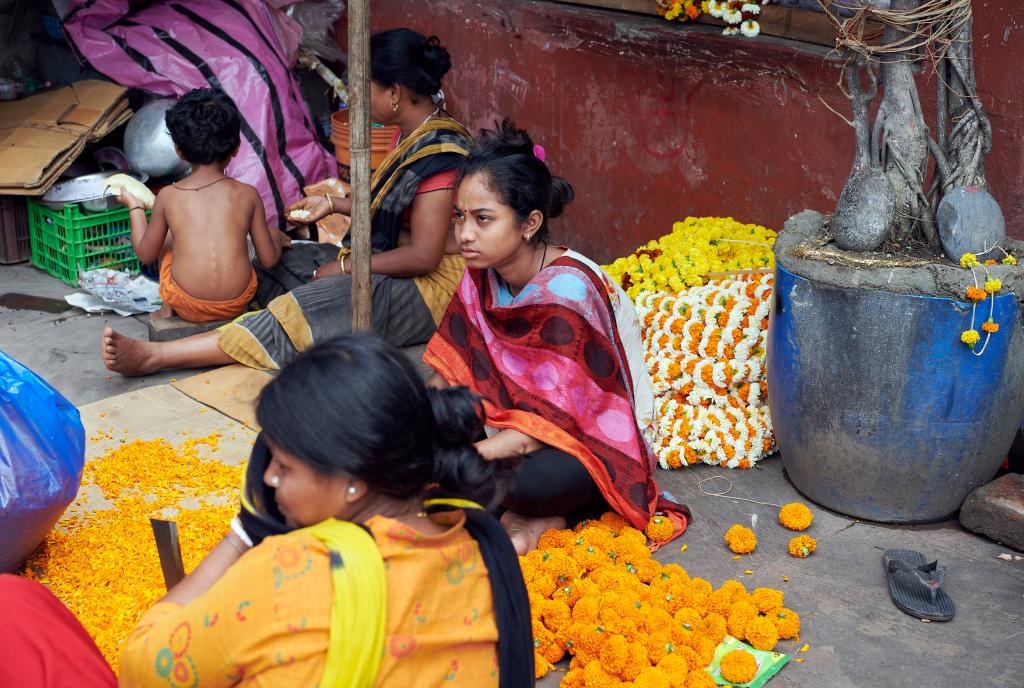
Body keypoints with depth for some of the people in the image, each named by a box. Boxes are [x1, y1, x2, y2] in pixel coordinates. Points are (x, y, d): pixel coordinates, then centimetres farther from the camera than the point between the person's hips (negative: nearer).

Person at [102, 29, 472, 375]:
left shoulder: (437, 153, -22)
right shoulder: (413, 134, 8)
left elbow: (424, 256, -24)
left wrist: (345, 267, -16)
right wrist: (334, 203, 14)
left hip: (430, 287, -10)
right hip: (395, 267, 10)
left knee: (309, 311, -25)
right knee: (285, 263, 3)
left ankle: (154, 355, -29)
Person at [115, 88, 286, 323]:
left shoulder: (168, 196, -3)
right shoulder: (247, 194, -2)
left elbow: (146, 254, 9)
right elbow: (268, 259, 3)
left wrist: (135, 207, 23)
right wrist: (276, 237, 26)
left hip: (187, 307, 0)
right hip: (236, 304, 0)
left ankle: (167, 308, 33)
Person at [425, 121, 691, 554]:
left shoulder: (566, 292, -27)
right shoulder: (484, 274, -5)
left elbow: (553, 419, -30)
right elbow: (449, 372, 0)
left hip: (600, 440, -7)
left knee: (527, 478, -38)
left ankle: (542, 515, -6)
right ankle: (541, 512, -10)